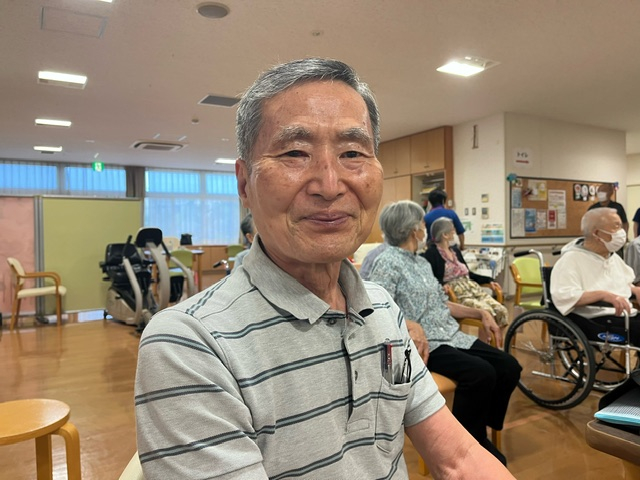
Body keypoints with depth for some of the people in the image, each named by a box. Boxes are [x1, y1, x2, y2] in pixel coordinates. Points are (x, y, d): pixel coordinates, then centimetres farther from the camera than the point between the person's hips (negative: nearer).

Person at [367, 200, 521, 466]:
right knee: (481, 373, -27)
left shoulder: (422, 262, 17)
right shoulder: (387, 262, -11)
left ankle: (479, 432, 13)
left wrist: (481, 312, 15)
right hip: (423, 343, -9)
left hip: (451, 336, 9)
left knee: (509, 367, -3)